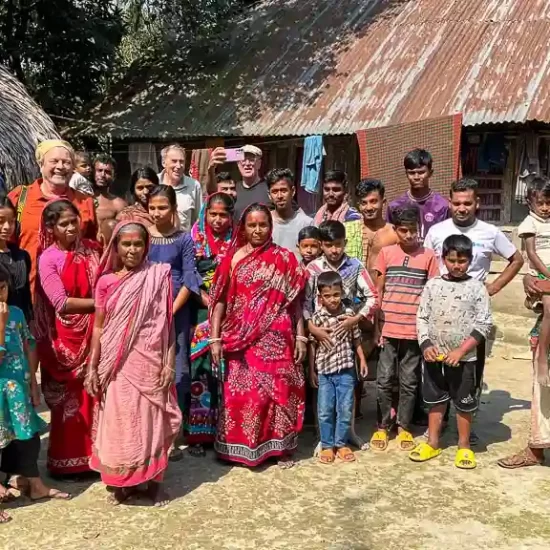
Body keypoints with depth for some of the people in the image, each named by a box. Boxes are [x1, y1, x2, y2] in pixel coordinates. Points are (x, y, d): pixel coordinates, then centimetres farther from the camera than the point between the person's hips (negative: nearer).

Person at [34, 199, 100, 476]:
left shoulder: (91, 249, 4)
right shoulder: (48, 259, -8)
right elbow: (61, 303, -14)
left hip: (95, 333, 3)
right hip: (66, 338, -3)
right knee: (69, 400, 7)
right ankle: (67, 460, 21)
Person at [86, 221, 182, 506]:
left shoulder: (158, 277, -2)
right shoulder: (105, 281, 2)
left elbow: (167, 324, -2)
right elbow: (99, 327, 6)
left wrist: (169, 364, -7)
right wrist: (92, 366, 3)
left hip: (149, 361, -1)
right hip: (116, 365, 1)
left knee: (150, 419, 7)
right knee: (118, 421, 8)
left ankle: (153, 480, 21)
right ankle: (121, 482, 22)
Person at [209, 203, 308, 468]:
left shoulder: (285, 259, 3)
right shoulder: (232, 259, 3)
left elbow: (295, 302, 4)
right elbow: (220, 300, 2)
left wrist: (300, 337, 0)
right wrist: (215, 338, -3)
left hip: (276, 338, 0)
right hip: (241, 339, 0)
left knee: (278, 390, 3)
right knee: (242, 392, 4)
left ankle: (280, 446, 19)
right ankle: (240, 446, 19)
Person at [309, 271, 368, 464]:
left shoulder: (349, 314, -2)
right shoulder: (317, 318, -8)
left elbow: (356, 340, 8)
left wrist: (362, 360, 4)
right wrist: (312, 371, 0)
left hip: (346, 370, 1)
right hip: (324, 371, -1)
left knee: (345, 410, 7)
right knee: (325, 411, 6)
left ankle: (341, 443, 22)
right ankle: (327, 445, 19)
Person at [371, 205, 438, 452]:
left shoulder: (428, 256, 0)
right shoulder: (386, 253, 2)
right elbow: (379, 292, 6)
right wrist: (377, 326, 1)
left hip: (415, 330, 0)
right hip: (388, 328, 1)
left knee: (409, 382, 9)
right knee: (384, 380, 6)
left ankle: (404, 427, 21)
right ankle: (382, 426, 19)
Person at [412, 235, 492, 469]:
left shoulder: (476, 288, -6)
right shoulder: (433, 285, 1)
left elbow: (484, 324, -8)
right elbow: (422, 317, 4)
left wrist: (461, 350, -15)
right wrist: (425, 344, -10)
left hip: (463, 358, -2)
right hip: (434, 356, 2)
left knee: (464, 403, 9)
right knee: (436, 400, 15)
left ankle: (464, 446, 24)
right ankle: (432, 443, 29)